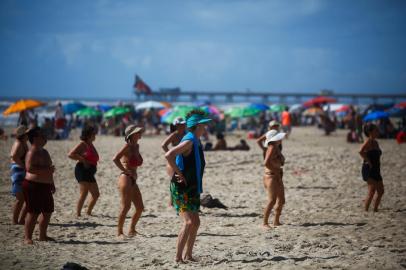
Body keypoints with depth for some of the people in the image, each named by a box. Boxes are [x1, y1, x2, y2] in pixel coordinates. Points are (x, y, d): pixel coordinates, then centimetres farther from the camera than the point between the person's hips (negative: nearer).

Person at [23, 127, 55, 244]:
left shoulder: (44, 152, 17)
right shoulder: (32, 152, -14)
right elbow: (29, 168, -27)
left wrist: (52, 184, 25)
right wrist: (46, 170, -27)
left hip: (45, 186, 10)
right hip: (34, 186, -10)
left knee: (47, 212, 12)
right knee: (33, 213, -9)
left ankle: (43, 235, 23)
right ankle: (28, 237, -5)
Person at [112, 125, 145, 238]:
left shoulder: (137, 146, 14)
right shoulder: (128, 146, -9)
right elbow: (115, 159, -21)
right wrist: (126, 171, -16)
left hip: (133, 180, 8)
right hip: (125, 178, -8)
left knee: (140, 207, 8)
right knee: (126, 206, -10)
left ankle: (132, 230, 20)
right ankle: (119, 232, -3)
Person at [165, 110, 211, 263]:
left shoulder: (197, 142, 13)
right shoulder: (189, 141, -17)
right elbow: (168, 155, -30)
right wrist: (179, 174, -23)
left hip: (192, 188, 10)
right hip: (181, 188, -10)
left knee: (195, 222, 11)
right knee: (189, 222, -16)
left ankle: (188, 255, 20)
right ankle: (178, 257, -12)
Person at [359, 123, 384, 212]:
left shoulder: (376, 142, 15)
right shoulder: (368, 141, -11)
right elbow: (361, 152, -29)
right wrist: (368, 161, -21)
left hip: (376, 170, 9)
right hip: (368, 169, -9)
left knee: (380, 191, 11)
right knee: (372, 190, -17)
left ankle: (375, 210, 20)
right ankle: (365, 210, -16)